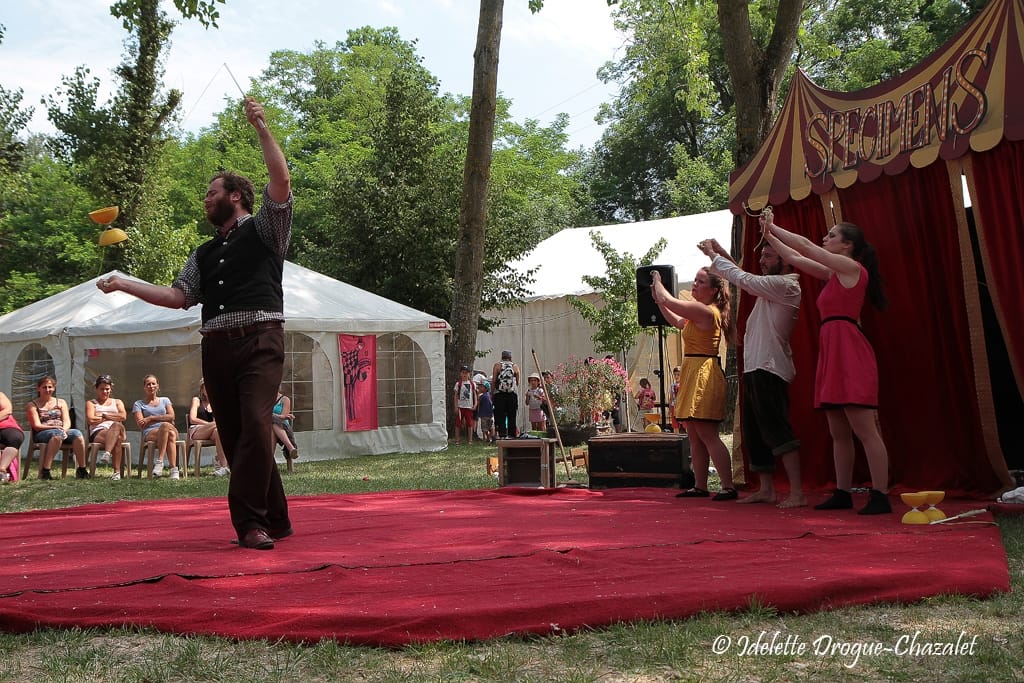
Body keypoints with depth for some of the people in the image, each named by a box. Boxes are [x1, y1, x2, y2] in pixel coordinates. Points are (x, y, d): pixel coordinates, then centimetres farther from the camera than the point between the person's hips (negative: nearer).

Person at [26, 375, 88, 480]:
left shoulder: (61, 402, 23)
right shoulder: (33, 405, 12)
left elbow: (67, 421, 10)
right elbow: (37, 426, -2)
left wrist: (64, 429, -14)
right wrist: (54, 427, -19)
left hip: (62, 431, 3)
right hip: (41, 434, -3)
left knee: (77, 434, -31)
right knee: (57, 433, -39)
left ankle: (82, 470, -29)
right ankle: (45, 471, -43)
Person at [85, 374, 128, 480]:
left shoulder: (117, 402, 29)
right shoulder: (91, 403, 23)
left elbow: (123, 417, 8)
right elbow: (90, 420, 3)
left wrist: (104, 415, 5)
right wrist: (112, 418, 7)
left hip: (118, 432, 2)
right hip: (98, 434, -2)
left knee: (117, 425, -40)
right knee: (117, 438, -40)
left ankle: (106, 453, -57)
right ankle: (117, 471, -54)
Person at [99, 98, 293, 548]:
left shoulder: (264, 229, 9)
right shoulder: (205, 253, 26)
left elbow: (282, 181, -6)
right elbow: (178, 296, 19)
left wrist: (261, 127, -7)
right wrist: (125, 284, 14)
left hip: (260, 341, -6)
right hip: (216, 346, 7)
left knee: (255, 425, -21)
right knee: (234, 435, 4)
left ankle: (250, 521, -18)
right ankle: (274, 521, 13)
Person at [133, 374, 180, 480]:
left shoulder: (165, 400, 25)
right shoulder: (139, 404, 19)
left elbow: (171, 416, 6)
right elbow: (141, 424, 3)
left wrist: (151, 418, 0)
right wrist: (161, 419, 1)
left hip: (170, 428, 2)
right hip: (149, 433, -2)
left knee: (171, 434, -40)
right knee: (169, 433, -40)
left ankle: (159, 461, -45)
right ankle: (174, 469, -49)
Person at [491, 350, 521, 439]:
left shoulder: (497, 365, 5)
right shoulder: (515, 367, 10)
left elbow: (493, 381, 0)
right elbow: (518, 383, 10)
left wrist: (492, 394, 3)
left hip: (499, 394, -1)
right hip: (513, 394, 1)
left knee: (500, 416, -1)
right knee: (512, 416, 8)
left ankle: (502, 435, -10)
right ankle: (512, 435, 8)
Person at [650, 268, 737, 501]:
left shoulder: (705, 311, -15)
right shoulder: (700, 312, 17)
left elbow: (667, 300, -16)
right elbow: (677, 321, 34)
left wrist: (657, 281, 3)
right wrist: (658, 300, 31)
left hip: (703, 375, -11)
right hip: (692, 375, 11)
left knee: (707, 435, -11)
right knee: (694, 436, 12)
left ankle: (729, 487, -10)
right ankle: (700, 486, 18)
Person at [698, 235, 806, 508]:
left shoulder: (785, 285, -11)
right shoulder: (772, 286, 18)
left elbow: (744, 279, -12)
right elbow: (745, 279, 27)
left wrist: (714, 256, -1)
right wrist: (722, 254, 17)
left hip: (768, 368, -10)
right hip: (754, 368, 10)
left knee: (777, 430, -14)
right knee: (753, 433, 12)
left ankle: (797, 493, -14)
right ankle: (766, 489, 19)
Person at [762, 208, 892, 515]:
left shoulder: (852, 267, -4)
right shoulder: (835, 274, 20)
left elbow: (804, 247, -4)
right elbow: (796, 258, 25)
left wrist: (773, 227, 5)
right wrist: (769, 234, 22)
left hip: (849, 352, -10)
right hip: (832, 352, 10)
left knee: (865, 430, -10)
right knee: (839, 433, 10)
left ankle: (880, 497, -10)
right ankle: (843, 493, 15)